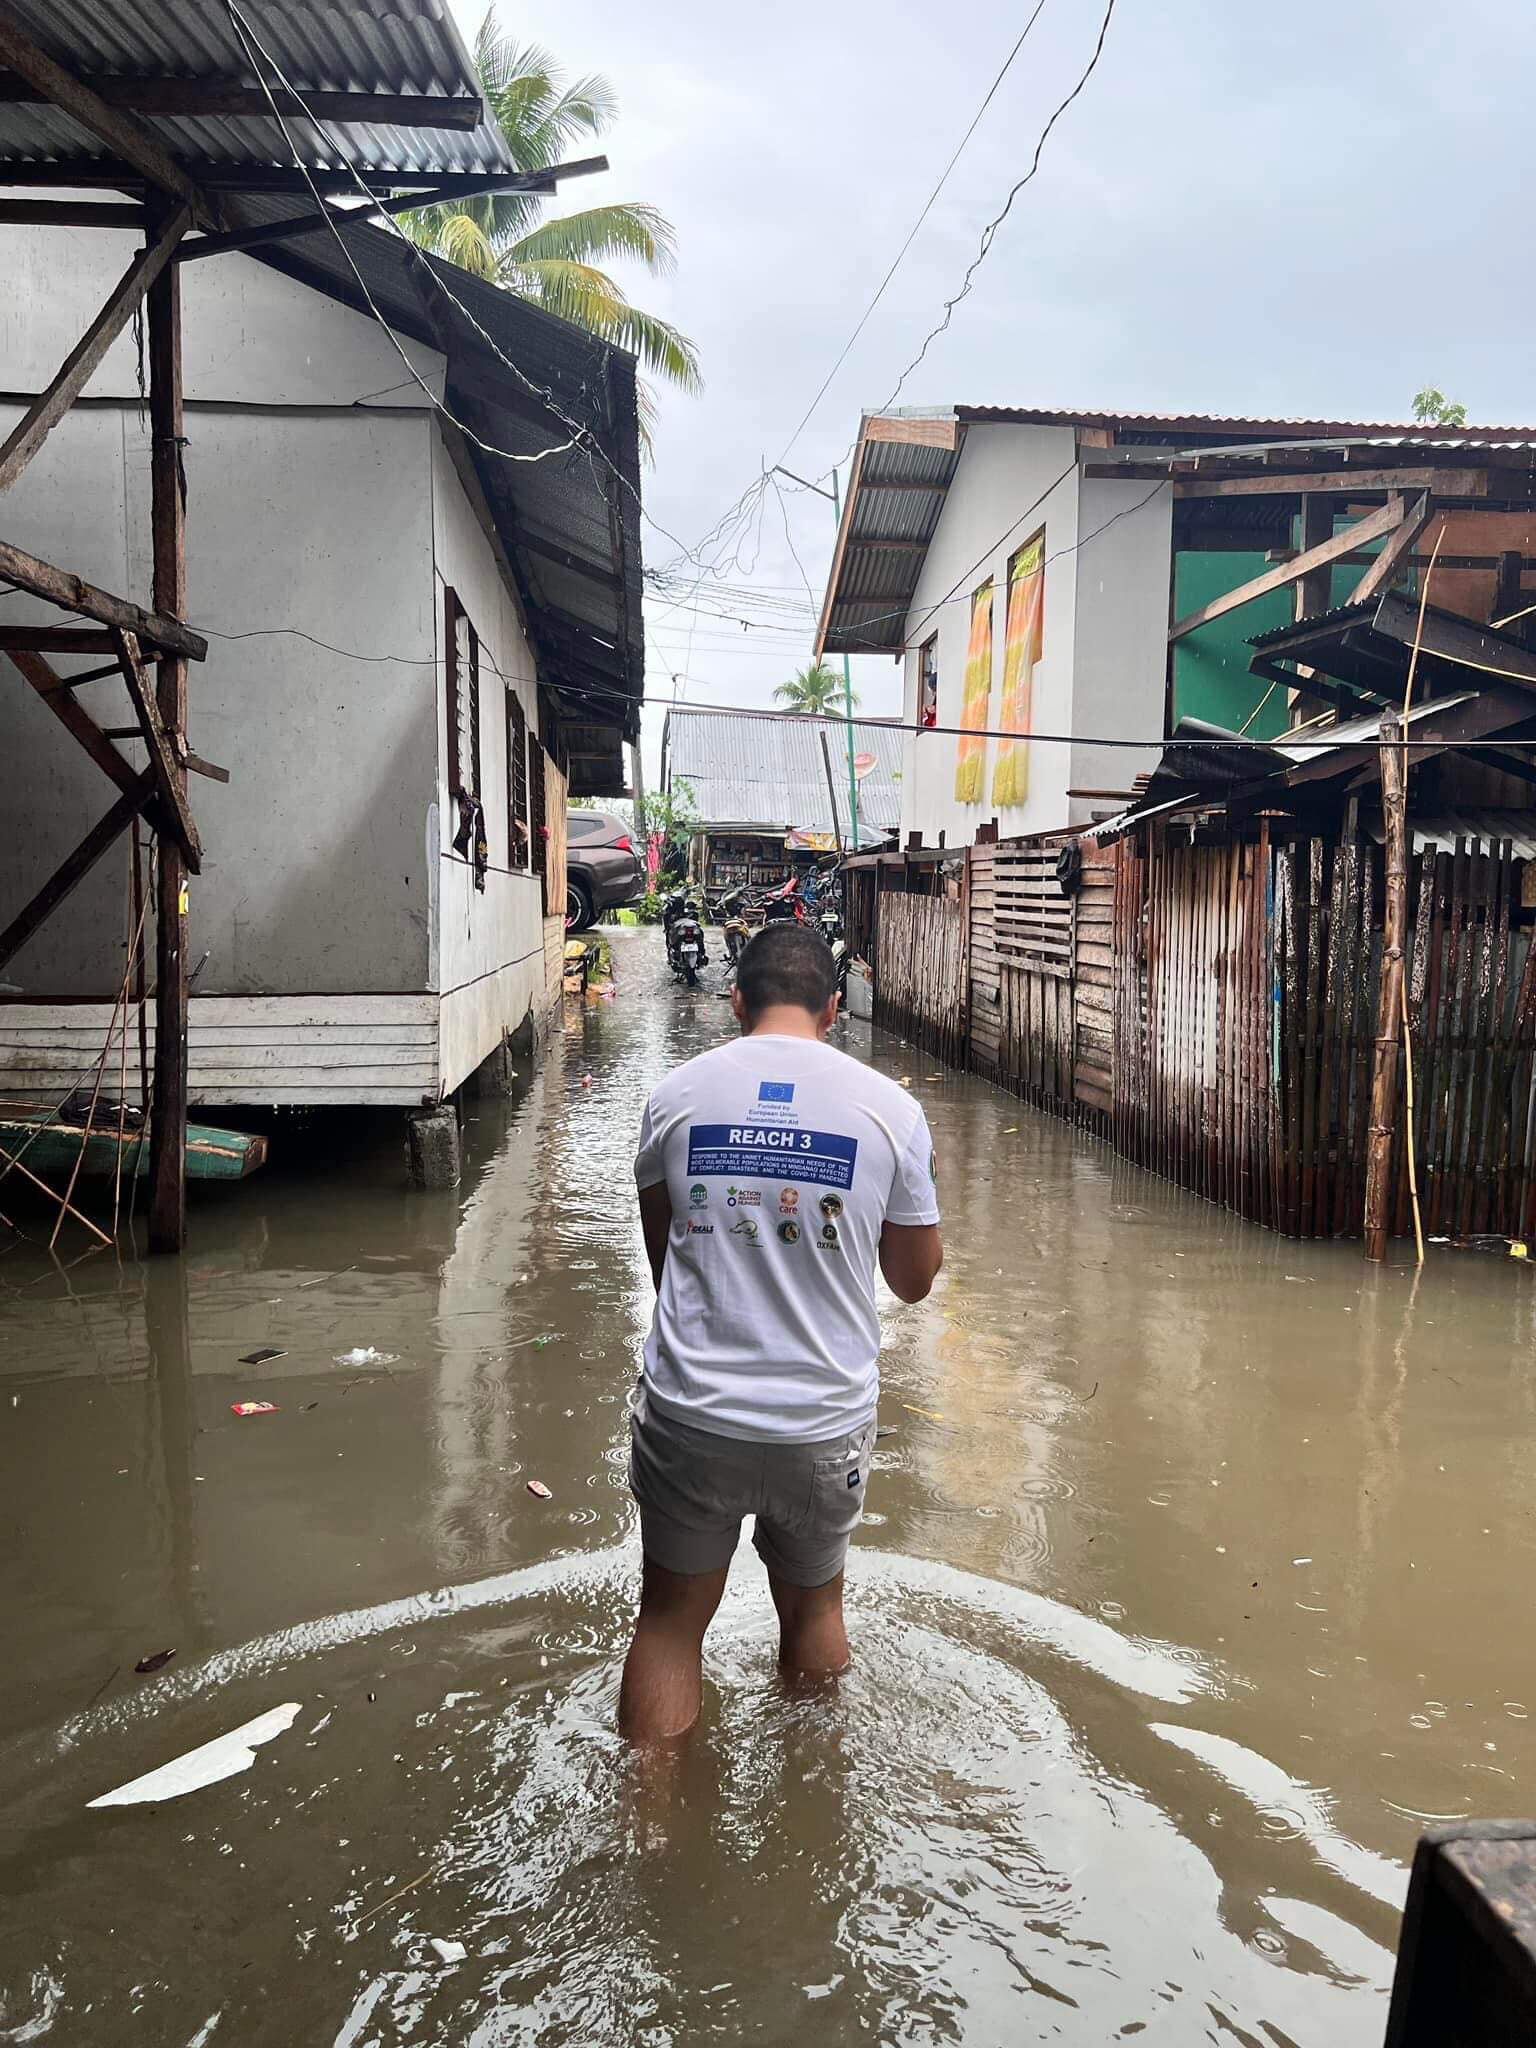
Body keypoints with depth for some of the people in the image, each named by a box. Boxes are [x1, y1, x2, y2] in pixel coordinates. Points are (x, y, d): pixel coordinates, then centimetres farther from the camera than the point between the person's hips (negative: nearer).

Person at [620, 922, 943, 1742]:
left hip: (688, 1412, -1)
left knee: (671, 1620, 18)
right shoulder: (891, 1107, -7)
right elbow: (915, 1279, 4)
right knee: (813, 1606, 24)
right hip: (825, 1421, 1)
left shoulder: (676, 1094, -4)